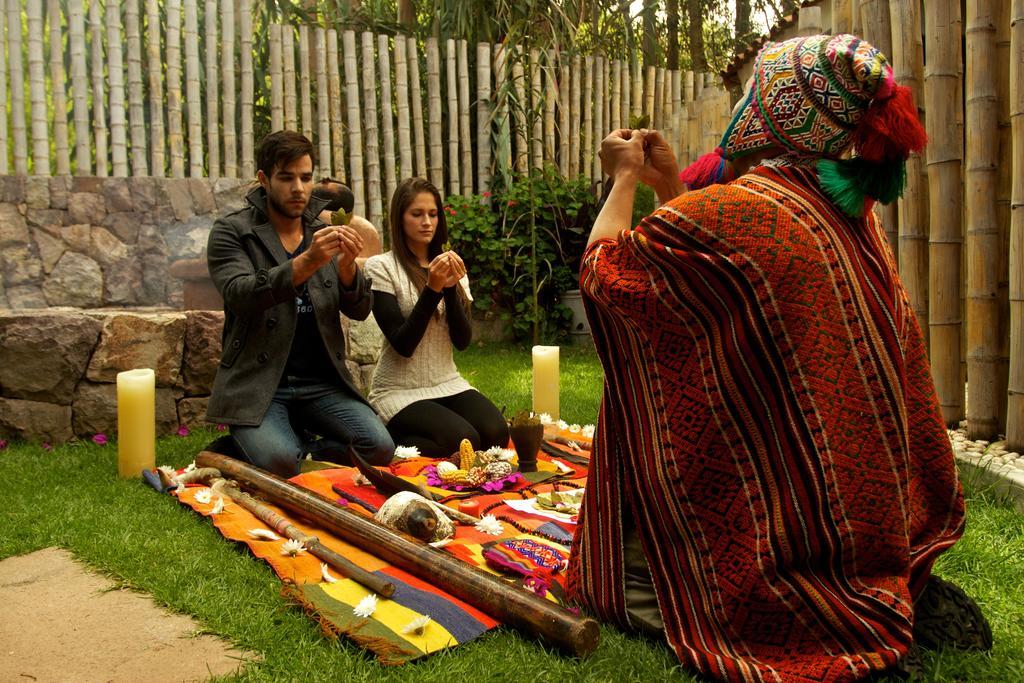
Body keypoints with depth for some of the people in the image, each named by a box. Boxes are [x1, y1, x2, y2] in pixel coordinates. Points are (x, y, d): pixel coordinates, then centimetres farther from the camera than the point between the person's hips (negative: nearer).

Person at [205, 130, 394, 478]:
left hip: (321, 381, 4)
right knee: (277, 462, -28)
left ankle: (300, 445, 10)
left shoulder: (324, 233, 11)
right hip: (256, 381, -3)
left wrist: (346, 267, -18)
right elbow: (239, 296, -19)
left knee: (379, 448, -17)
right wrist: (307, 262, -31)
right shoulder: (231, 231, -1)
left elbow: (360, 310, 4)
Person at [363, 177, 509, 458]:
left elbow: (463, 341, -1)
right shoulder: (381, 266, -7)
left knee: (497, 434, -19)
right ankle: (392, 441, -3)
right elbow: (403, 345, -14)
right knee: (463, 441, -27)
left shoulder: (449, 266, 10)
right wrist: (432, 288, -21)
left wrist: (451, 287, -15)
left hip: (448, 384, 6)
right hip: (400, 391, -6)